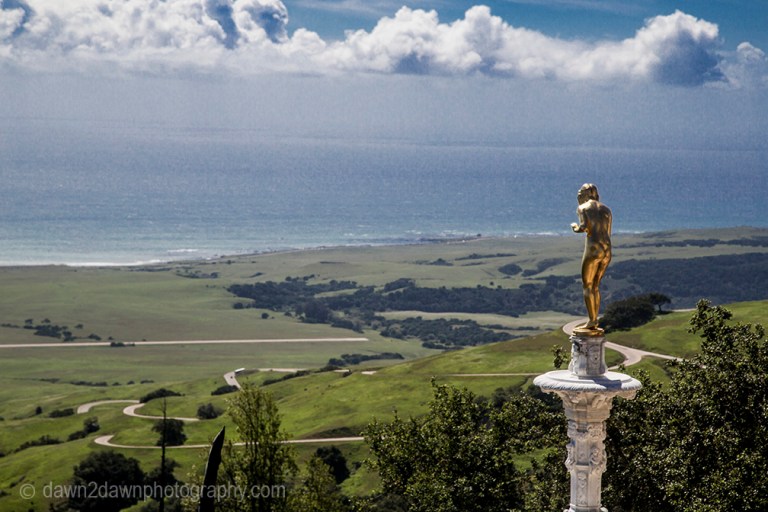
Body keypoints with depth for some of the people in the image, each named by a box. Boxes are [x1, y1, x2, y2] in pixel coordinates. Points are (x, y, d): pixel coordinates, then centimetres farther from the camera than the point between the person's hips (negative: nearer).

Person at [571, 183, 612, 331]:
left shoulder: (583, 208, 0)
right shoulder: (607, 209, 18)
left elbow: (584, 227, -15)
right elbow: (608, 234, 16)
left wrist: (575, 228, 7)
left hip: (592, 250, -6)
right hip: (607, 251, 6)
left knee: (587, 286, 4)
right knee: (595, 286, 18)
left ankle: (591, 321, -1)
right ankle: (595, 320, 17)